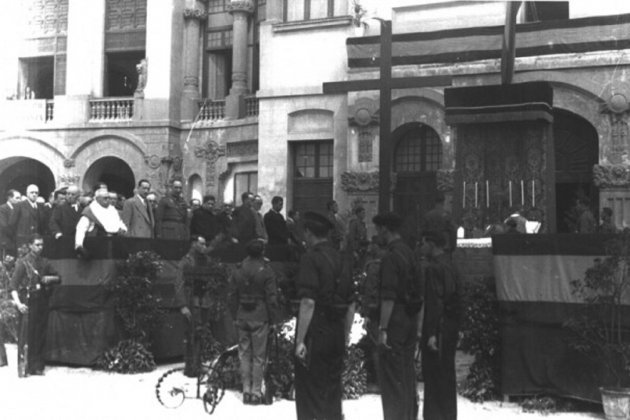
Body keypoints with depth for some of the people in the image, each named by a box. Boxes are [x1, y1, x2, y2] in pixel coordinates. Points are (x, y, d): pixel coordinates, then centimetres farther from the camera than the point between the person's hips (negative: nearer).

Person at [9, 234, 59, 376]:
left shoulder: (44, 262, 12)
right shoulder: (23, 263, -4)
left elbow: (57, 277, 22)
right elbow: (13, 285, -10)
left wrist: (50, 278, -1)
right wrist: (18, 303, -22)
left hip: (42, 303, 5)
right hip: (28, 304, -5)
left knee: (40, 337, 7)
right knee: (25, 337, -6)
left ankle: (37, 367, 14)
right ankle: (24, 368, -1)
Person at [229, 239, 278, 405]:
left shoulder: (238, 271, 4)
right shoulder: (266, 271, -10)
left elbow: (232, 296, 8)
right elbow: (271, 297, -9)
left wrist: (235, 316, 16)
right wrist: (272, 317, 1)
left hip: (242, 317, 4)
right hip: (260, 318, -4)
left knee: (244, 354, 11)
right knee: (259, 355, 2)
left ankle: (246, 390, 13)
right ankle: (256, 392, 4)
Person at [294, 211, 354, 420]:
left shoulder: (311, 258, -12)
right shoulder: (340, 258, 9)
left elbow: (308, 303, -19)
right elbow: (351, 304, 11)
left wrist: (300, 340, -17)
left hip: (315, 331, -6)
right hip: (337, 332, 7)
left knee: (310, 392, 2)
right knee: (332, 390, 17)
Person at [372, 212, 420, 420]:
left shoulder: (390, 257, -16)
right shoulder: (409, 252, 10)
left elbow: (389, 297, -21)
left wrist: (383, 328, -20)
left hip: (395, 319, -9)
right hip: (411, 318, 9)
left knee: (391, 374, -1)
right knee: (407, 371, 17)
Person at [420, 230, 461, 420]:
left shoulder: (434, 267, -14)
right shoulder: (449, 265, 13)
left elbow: (434, 302, -20)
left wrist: (431, 333, -21)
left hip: (438, 328, -9)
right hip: (451, 327, 9)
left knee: (434, 375, -3)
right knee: (447, 373, 15)